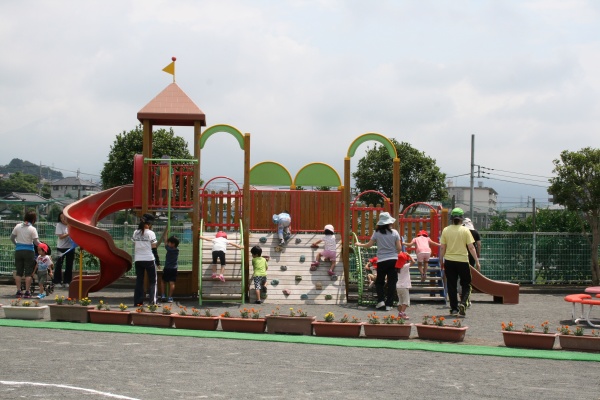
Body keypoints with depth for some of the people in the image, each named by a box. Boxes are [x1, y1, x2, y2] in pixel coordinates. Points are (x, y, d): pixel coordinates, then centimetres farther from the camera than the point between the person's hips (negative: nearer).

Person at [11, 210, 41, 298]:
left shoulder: (18, 226, 2)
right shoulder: (32, 229, -10)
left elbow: (12, 237, 6)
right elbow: (36, 241, -13)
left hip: (18, 250, 4)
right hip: (28, 251, -3)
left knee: (18, 272, 10)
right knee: (28, 273, 3)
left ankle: (18, 291, 10)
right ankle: (27, 292, 1)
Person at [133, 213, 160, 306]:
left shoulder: (136, 233, 6)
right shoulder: (150, 233, -7)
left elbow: (135, 247, 7)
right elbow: (154, 249, -6)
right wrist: (158, 261, -1)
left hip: (138, 260, 4)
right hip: (149, 259, -4)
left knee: (139, 281, 9)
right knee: (152, 281, 5)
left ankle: (138, 301, 7)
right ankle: (153, 301, -2)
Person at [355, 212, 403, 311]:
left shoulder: (377, 233, -4)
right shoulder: (394, 232, -3)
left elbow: (369, 245, 2)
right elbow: (399, 248, -2)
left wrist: (360, 244, 19)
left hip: (381, 261, 0)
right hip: (393, 260, 0)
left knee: (379, 281, 16)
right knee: (392, 282, 6)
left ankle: (381, 300, 2)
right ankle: (389, 304, 2)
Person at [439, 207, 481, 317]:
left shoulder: (446, 230, -1)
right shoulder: (465, 231, -6)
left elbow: (442, 248, 2)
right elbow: (471, 247, -7)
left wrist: (441, 261, 13)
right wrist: (477, 261, -2)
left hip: (449, 261, 2)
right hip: (463, 260, -2)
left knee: (451, 286, 9)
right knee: (466, 284, 11)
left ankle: (454, 308, 9)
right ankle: (463, 303, -12)